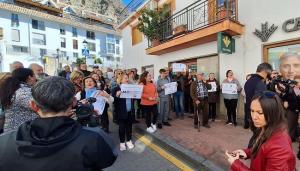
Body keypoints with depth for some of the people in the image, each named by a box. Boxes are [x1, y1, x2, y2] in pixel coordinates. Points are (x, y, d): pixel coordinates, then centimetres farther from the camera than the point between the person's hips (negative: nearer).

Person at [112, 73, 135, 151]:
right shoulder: (116, 89, -8)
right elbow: (113, 101, -13)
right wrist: (117, 96, -30)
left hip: (130, 112, 4)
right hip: (121, 112, -4)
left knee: (129, 126, 16)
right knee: (122, 127, 10)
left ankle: (129, 141, 36)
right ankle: (122, 142, 31)